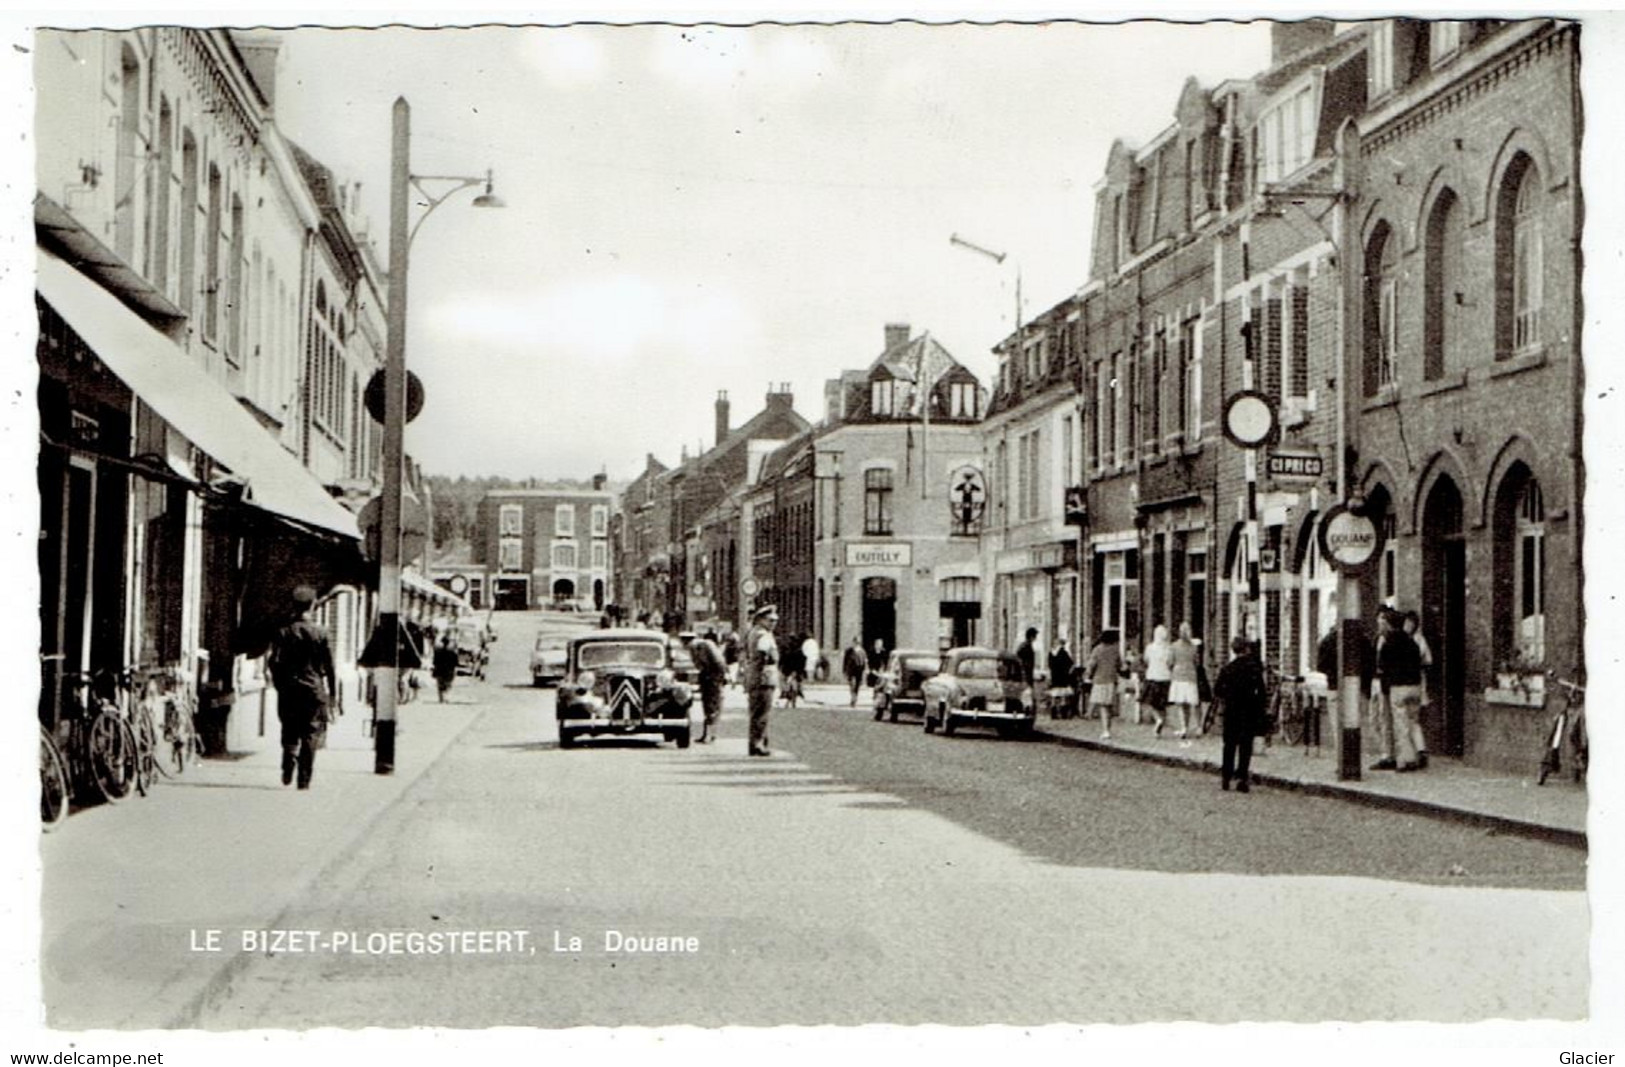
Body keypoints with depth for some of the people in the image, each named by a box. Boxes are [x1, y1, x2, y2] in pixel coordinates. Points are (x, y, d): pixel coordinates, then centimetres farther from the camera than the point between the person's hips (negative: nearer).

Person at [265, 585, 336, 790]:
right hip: (314, 690, -1)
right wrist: (332, 693, 6)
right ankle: (304, 779, -1)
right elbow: (329, 665, -1)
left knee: (289, 733, 14)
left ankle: (288, 768, -6)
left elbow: (274, 661, -2)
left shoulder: (283, 632, 0)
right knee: (310, 736, 3)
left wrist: (279, 685, 11)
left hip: (289, 691, 1)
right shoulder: (321, 634, -3)